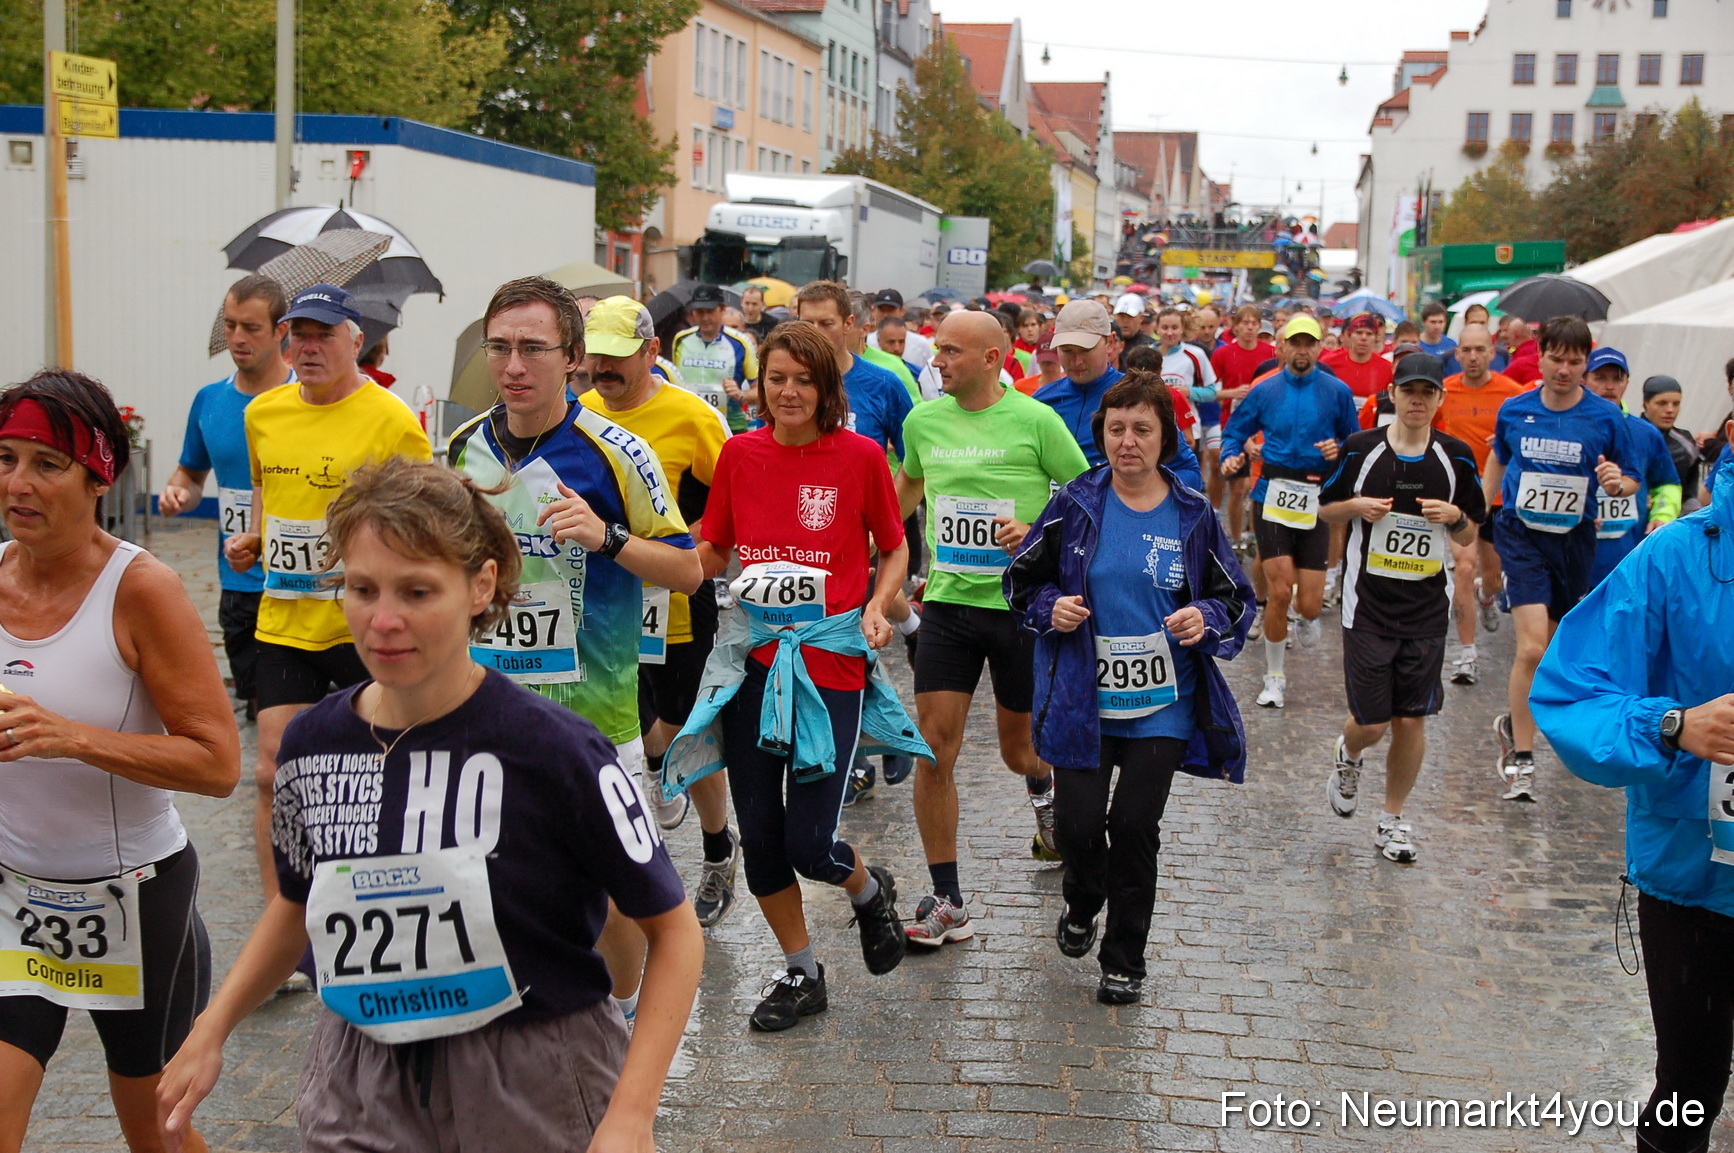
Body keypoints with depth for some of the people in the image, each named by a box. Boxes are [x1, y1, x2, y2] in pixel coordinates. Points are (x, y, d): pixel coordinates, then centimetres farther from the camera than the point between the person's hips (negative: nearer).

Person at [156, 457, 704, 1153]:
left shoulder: (552, 748, -18)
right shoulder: (313, 741, -4)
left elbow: (673, 930, -11)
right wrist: (211, 1032, 7)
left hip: (537, 1095, -3)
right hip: (359, 1095, 4)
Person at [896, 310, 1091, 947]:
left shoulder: (1034, 420, -9)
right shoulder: (923, 420, 4)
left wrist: (1037, 531, -18)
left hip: (1022, 605, -3)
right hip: (947, 602, 3)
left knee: (1019, 748, 13)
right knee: (935, 747, -6)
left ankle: (1043, 793, 53)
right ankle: (947, 903, 4)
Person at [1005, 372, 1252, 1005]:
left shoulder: (1192, 515, 0)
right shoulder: (1075, 505, -1)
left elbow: (1236, 598, 8)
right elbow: (1024, 578, 9)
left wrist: (1206, 619, -13)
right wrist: (1050, 608, -11)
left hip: (1162, 705, 0)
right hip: (1082, 699, 0)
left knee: (1135, 827, 0)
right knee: (1079, 822, -2)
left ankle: (1125, 960, 19)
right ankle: (1082, 905, 34)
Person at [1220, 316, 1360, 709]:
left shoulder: (1337, 391, 4)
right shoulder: (1265, 391, 6)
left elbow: (1354, 441, 11)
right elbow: (1234, 433, 12)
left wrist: (1339, 450, -11)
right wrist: (1232, 457, -9)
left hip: (1316, 501, 0)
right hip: (1273, 496, 0)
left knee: (1310, 604, -2)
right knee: (1280, 592, -10)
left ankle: (1309, 615, 41)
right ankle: (1274, 677, 11)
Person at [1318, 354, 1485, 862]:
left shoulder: (1457, 458, 2)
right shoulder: (1360, 449, -2)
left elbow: (1470, 536, 10)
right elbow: (1325, 508, 9)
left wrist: (1455, 516, -11)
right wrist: (1357, 506, -12)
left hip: (1428, 610, 2)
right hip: (1367, 605, -1)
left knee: (1412, 721, 3)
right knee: (1370, 722, -1)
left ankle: (1393, 820, 21)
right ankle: (1348, 757, 36)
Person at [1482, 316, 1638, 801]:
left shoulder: (1606, 418, -5)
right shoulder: (1513, 411, -1)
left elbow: (1630, 482, 3)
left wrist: (1617, 483, -20)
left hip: (1575, 539, 2)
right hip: (1522, 536, -1)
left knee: (1552, 646, 14)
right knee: (1532, 646, -16)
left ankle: (1513, 724, 40)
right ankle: (1520, 758, -6)